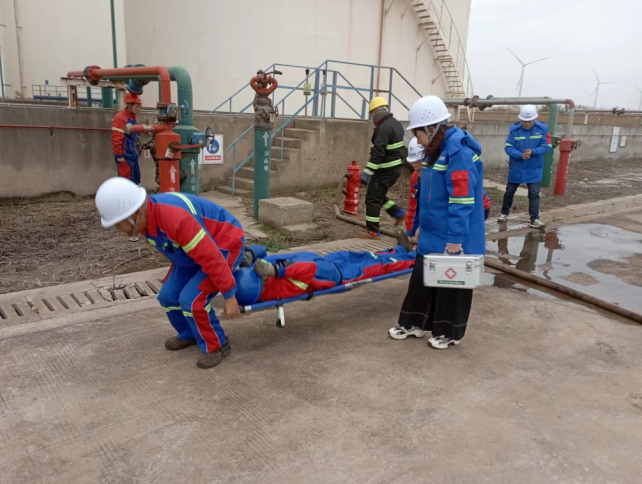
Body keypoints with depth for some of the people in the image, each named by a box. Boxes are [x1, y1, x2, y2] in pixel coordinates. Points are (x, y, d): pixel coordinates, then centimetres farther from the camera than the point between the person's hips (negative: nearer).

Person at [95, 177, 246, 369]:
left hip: (225, 245, -8)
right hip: (196, 248, 9)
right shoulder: (145, 219, -9)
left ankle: (217, 345, 4)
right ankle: (188, 335, 32)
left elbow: (212, 258, -33)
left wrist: (229, 296, -25)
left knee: (191, 299, -19)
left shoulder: (176, 218, -39)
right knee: (169, 295, 5)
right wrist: (179, 273, 24)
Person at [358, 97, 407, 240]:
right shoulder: (396, 124, 12)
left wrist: (369, 169, -27)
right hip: (395, 168, 10)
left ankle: (372, 232, 5)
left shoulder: (384, 128, -20)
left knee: (373, 199, 0)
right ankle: (399, 213, 21)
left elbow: (378, 152, -27)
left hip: (385, 170, -10)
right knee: (379, 196, 22)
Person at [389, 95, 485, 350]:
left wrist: (455, 238, -25)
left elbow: (462, 200, -25)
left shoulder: (459, 152, -21)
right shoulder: (436, 150, 10)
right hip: (432, 234, 9)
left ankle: (449, 332, 24)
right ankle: (415, 323, 31)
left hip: (451, 239, -9)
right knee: (421, 278, 16)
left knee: (451, 285, 7)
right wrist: (420, 225, 21)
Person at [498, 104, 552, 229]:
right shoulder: (514, 129, -11)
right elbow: (508, 147, -12)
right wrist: (520, 155, -28)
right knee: (509, 191, 13)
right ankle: (504, 213, 31)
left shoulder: (542, 128, -10)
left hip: (534, 169, -1)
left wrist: (532, 152, -26)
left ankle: (535, 219, 1)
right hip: (516, 168, 1)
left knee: (534, 194, -3)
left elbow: (547, 146, -10)